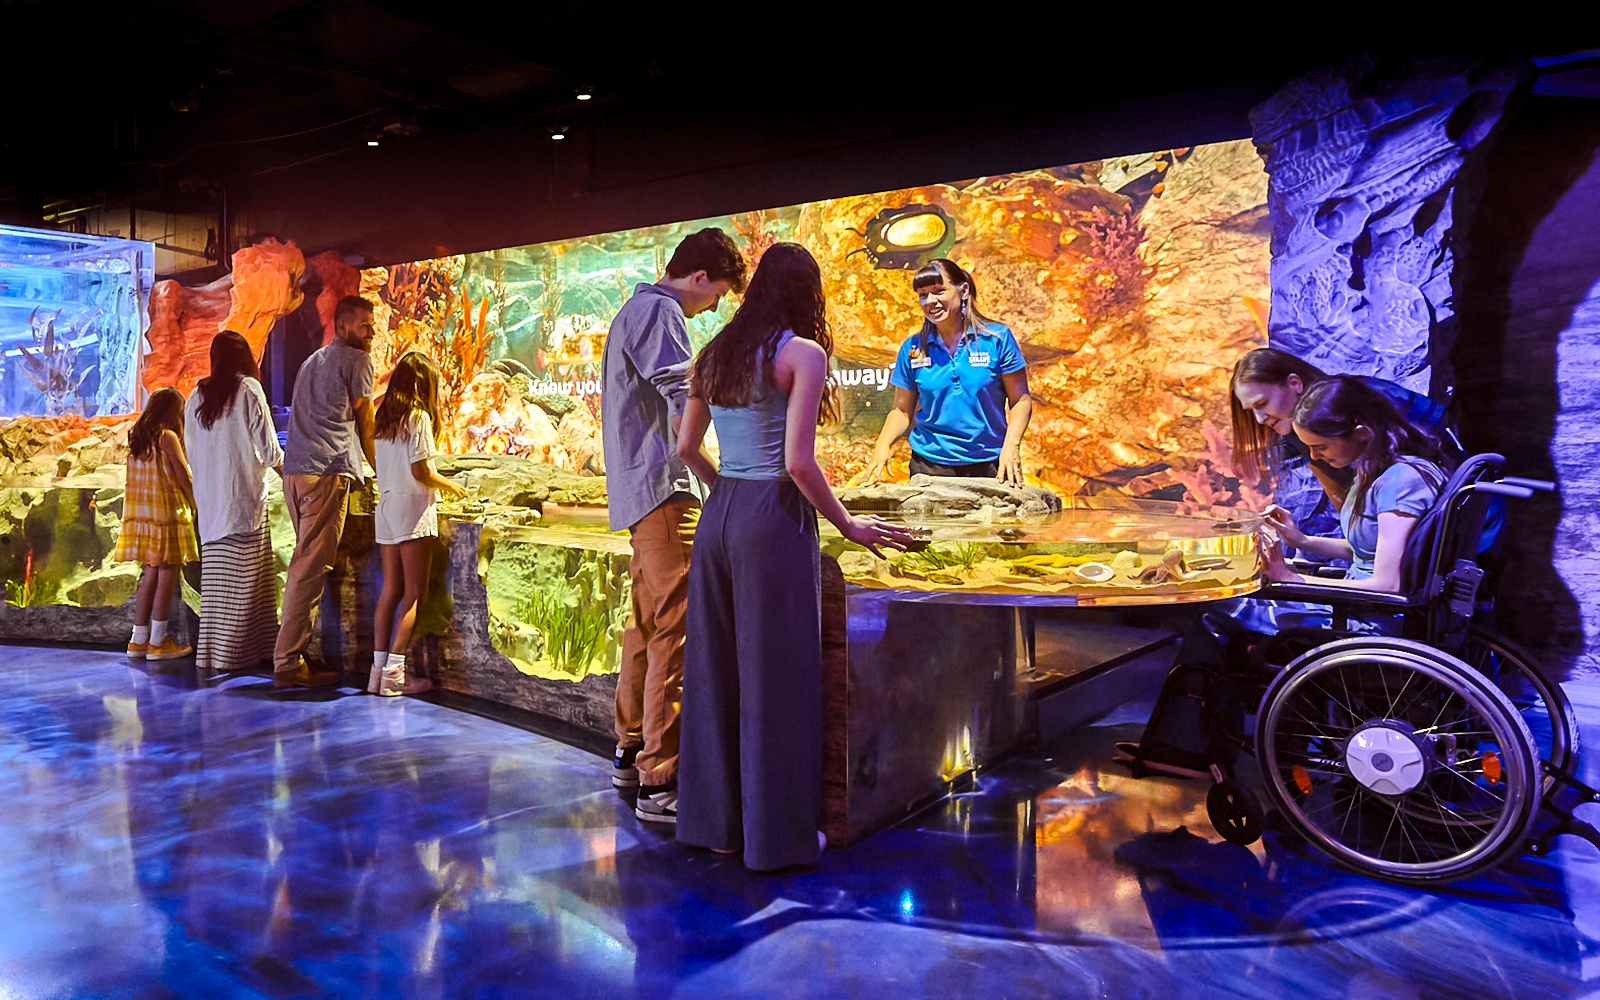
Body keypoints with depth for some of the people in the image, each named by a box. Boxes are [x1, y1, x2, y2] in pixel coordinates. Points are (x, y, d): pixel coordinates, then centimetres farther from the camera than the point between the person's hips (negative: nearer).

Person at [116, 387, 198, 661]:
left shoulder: (136, 437, 13)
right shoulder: (167, 436, -10)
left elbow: (138, 478, 14)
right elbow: (184, 475, -8)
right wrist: (195, 504, 3)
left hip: (141, 512, 8)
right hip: (166, 510, -8)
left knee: (151, 575, 12)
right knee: (168, 575, -2)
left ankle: (138, 640, 14)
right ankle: (157, 643, 0)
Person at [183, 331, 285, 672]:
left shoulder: (197, 396, 10)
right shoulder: (249, 389, -5)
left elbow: (191, 448, 15)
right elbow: (268, 450, -6)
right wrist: (287, 472, 12)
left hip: (208, 497, 5)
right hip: (244, 495, -5)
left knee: (215, 578, 9)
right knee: (244, 579, -1)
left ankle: (210, 651, 12)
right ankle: (235, 652, 0)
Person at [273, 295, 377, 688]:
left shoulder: (312, 361, 28)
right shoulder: (357, 360, 3)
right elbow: (365, 423, 6)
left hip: (293, 471, 9)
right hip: (328, 472, -9)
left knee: (306, 562, 12)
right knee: (311, 567, -9)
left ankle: (297, 651, 12)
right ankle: (288, 662, -9)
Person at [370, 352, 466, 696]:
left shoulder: (384, 417, 12)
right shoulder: (419, 417, -10)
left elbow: (386, 468, 11)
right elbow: (420, 471, -15)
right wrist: (450, 486, 2)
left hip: (386, 506, 8)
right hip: (413, 511, -7)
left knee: (390, 591, 10)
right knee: (415, 593, -4)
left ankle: (379, 668, 10)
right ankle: (394, 671, -7)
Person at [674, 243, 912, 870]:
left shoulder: (713, 355, 12)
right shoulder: (802, 353, -8)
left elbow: (686, 448, 17)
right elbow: (798, 462, -15)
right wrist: (849, 527, -3)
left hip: (718, 518, 7)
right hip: (773, 520, -7)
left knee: (716, 671, 13)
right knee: (774, 677, 3)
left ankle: (714, 821, 26)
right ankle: (777, 834, 15)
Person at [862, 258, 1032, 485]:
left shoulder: (997, 337, 0)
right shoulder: (912, 348, 5)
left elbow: (1021, 400, 0)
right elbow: (903, 410, 10)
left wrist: (1011, 446, -14)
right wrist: (883, 445, -9)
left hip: (989, 465, -1)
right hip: (929, 464, 1)